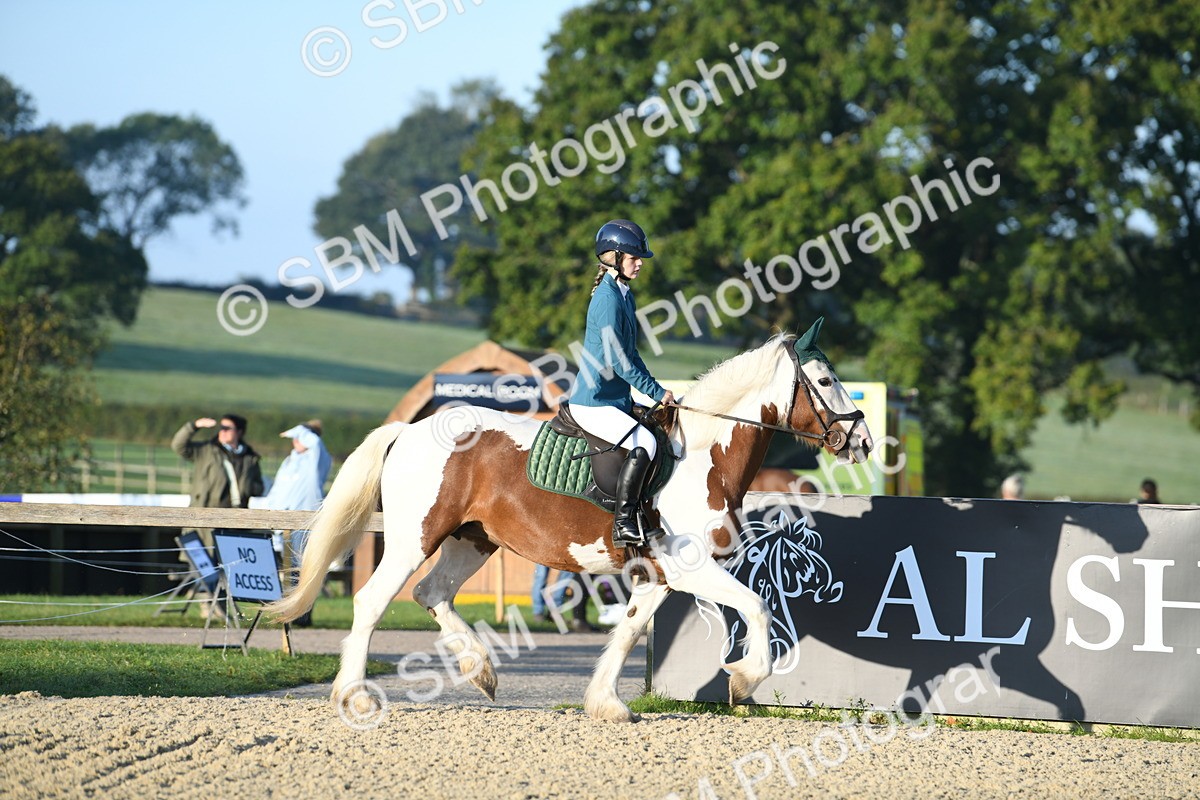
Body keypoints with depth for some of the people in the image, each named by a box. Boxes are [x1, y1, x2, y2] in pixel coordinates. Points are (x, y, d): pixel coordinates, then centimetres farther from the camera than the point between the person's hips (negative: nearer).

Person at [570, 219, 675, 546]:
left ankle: (640, 513, 11)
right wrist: (657, 392, -14)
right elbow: (617, 361, -21)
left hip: (617, 399, 10)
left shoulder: (624, 295, 13)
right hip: (593, 404, -10)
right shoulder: (608, 298, -18)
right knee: (644, 443, -25)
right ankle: (623, 523, -20)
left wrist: (656, 389, 11)